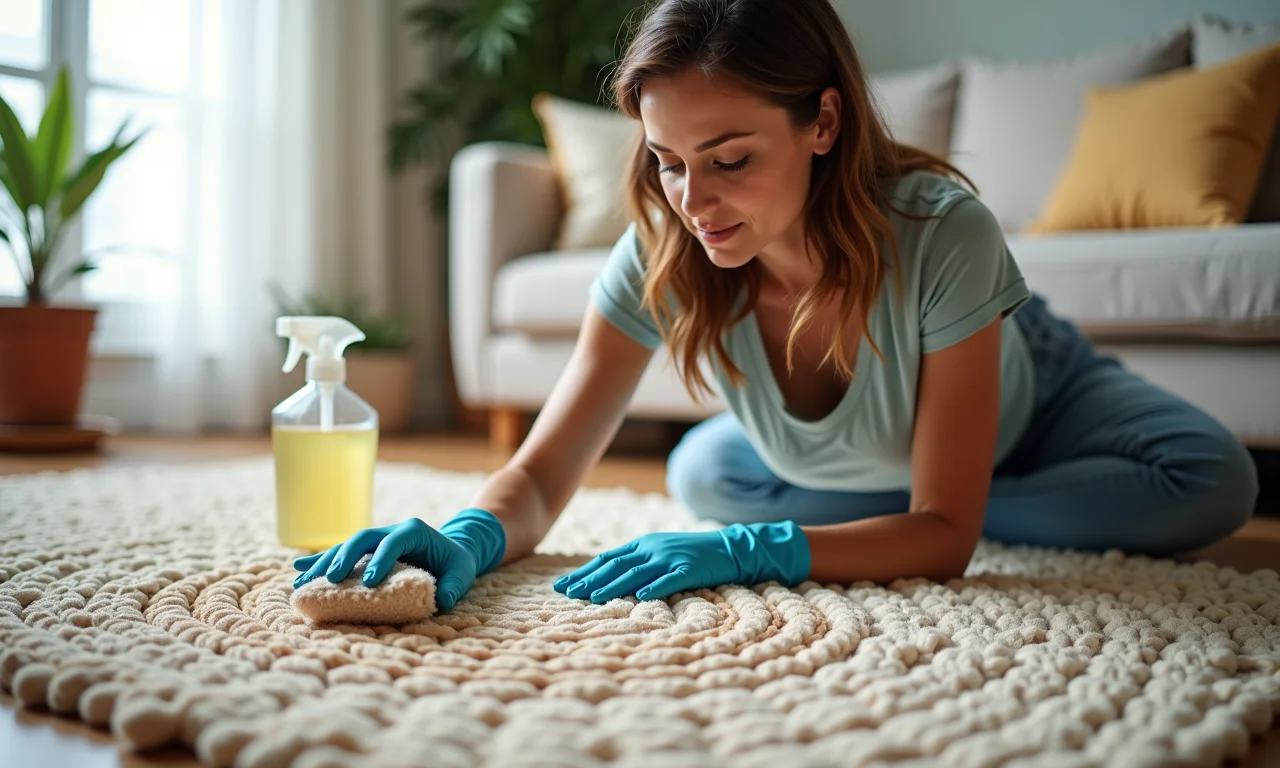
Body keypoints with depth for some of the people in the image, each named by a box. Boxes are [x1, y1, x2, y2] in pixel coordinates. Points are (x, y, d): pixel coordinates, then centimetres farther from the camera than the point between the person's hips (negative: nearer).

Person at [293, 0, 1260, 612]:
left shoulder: (942, 233, -41)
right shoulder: (663, 254, -32)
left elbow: (946, 535, -37)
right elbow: (541, 474, -28)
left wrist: (747, 550, -51)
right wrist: (471, 538, -51)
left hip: (1033, 397, -3)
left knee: (1212, 484, -23)